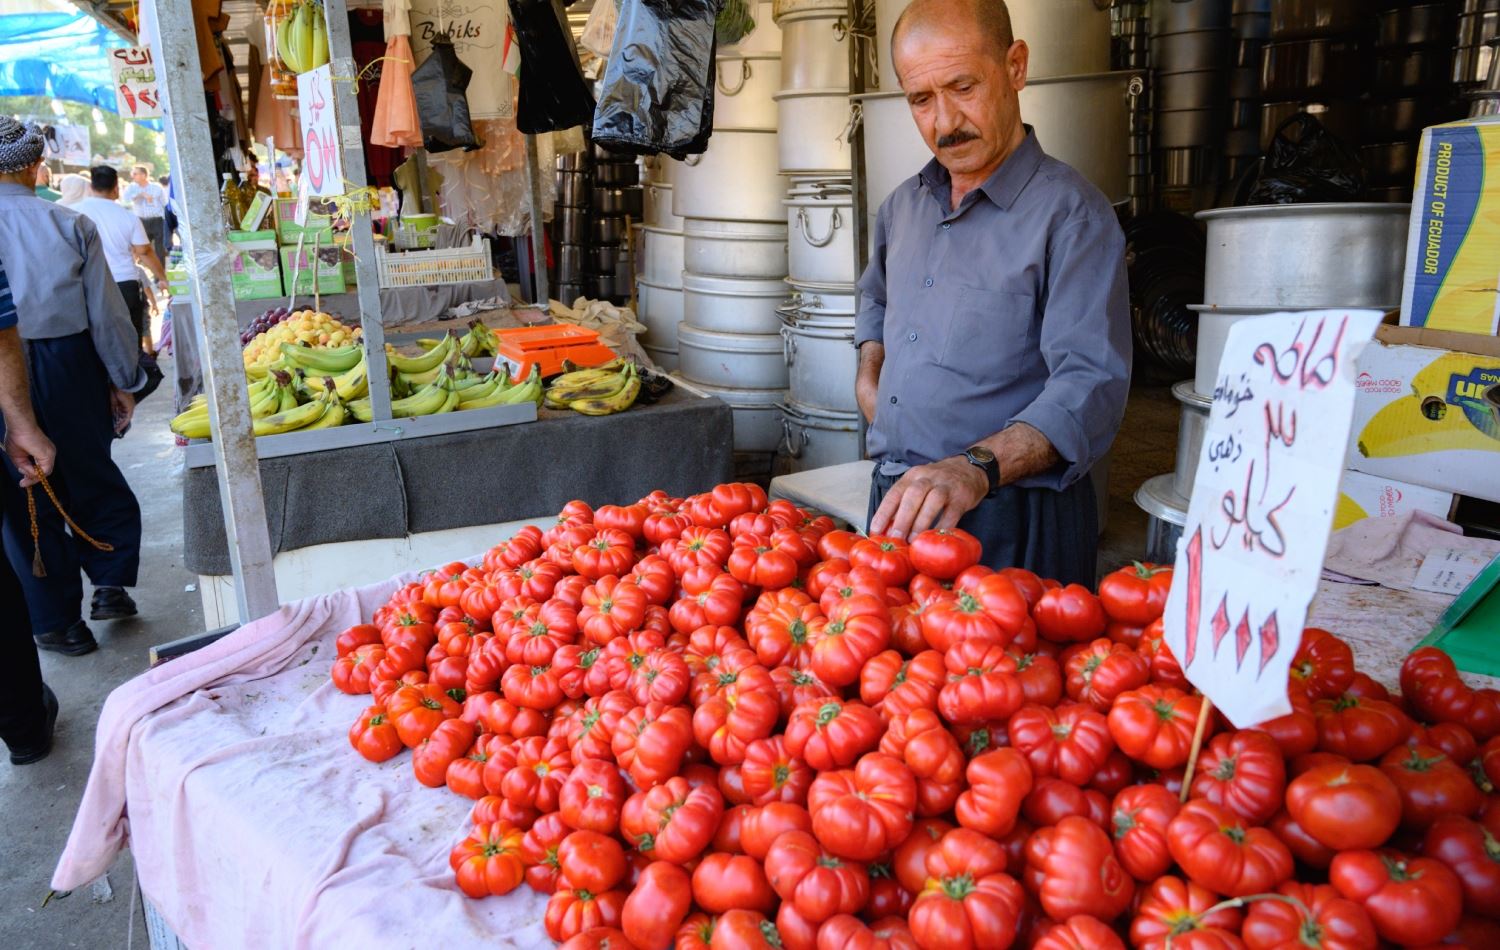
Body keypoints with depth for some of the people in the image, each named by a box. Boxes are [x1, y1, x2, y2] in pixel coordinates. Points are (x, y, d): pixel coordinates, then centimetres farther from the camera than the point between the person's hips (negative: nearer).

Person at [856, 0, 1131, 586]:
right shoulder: (904, 206, 11)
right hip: (895, 504, 7)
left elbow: (1090, 385, -23)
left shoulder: (1071, 214, -12)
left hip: (1008, 524, -6)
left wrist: (976, 467, -37)